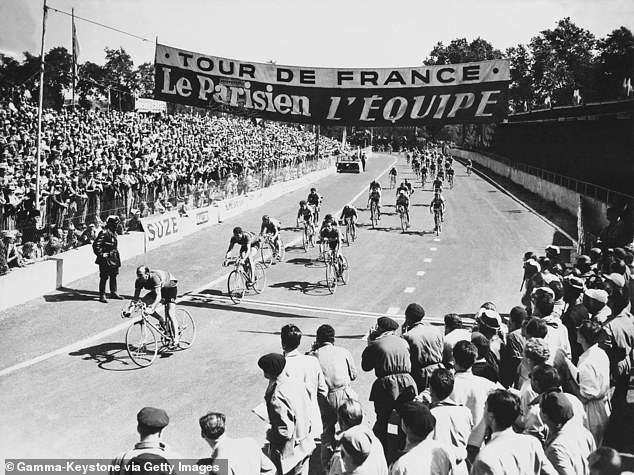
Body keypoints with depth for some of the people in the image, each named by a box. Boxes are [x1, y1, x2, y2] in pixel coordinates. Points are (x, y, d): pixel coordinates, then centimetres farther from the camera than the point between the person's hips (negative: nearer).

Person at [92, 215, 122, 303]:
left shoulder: (114, 232, 11)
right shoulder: (104, 232, -18)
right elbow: (96, 245, -22)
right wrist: (101, 254, -17)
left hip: (114, 258, 9)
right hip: (106, 259, -9)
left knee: (113, 276, 16)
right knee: (104, 277, -2)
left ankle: (113, 293, 28)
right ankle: (102, 295, 5)